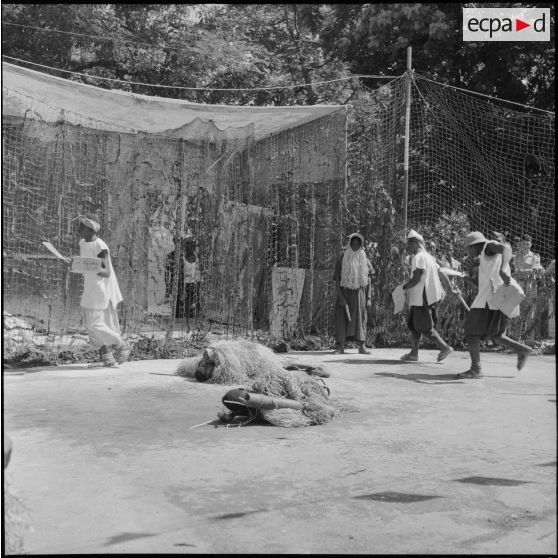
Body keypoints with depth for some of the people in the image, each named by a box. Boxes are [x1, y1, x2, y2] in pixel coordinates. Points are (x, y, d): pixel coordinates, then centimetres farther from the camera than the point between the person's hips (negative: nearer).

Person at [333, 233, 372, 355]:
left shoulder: (365, 260, 4)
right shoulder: (342, 258, -2)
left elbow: (368, 281, 5)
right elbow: (337, 279, -4)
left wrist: (369, 298, -3)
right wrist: (340, 296, -13)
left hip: (360, 294, 1)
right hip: (345, 293, -1)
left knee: (361, 319, 2)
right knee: (341, 318, -5)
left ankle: (362, 346, 7)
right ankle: (340, 347, -2)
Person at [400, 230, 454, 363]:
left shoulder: (418, 257, -14)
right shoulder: (428, 256, 16)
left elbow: (416, 279, -22)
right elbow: (441, 273, 17)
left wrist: (403, 288, -10)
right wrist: (451, 288, 21)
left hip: (423, 297, -10)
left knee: (424, 327, -3)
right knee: (414, 324, 14)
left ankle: (445, 347, 0)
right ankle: (414, 353, 17)